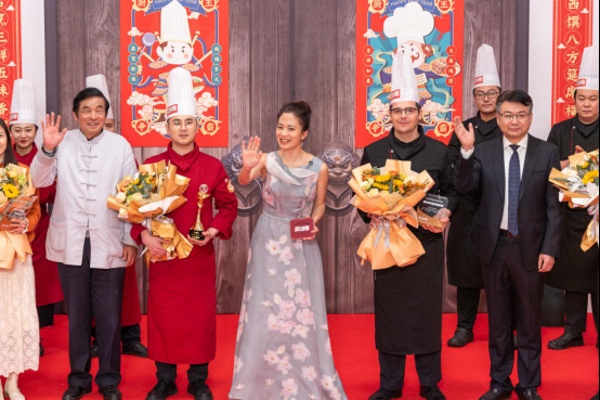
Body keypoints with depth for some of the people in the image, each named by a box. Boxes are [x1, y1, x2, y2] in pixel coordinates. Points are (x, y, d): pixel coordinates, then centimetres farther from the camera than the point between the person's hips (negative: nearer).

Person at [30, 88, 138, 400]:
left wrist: (131, 239, -1)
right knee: (77, 315, 14)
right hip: (70, 243, 1)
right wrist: (47, 149, -22)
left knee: (109, 316, 8)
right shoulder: (62, 141, 1)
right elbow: (40, 181, -5)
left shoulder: (121, 145, -1)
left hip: (109, 244, -1)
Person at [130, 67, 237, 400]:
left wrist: (214, 231, -12)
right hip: (162, 252, 0)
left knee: (200, 316, 7)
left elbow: (228, 205, 4)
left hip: (200, 255, 0)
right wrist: (144, 236, -16)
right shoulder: (151, 166, -1)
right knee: (163, 316, 7)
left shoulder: (213, 167, -1)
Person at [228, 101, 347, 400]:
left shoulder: (319, 168, -6)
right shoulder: (268, 160, -8)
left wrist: (313, 222, -12)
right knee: (265, 311, 6)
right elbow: (243, 181, -26)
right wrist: (247, 168, -47)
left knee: (301, 312, 6)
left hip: (301, 245, 0)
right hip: (268, 242, 0)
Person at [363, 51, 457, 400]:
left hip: (428, 240, 0)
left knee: (427, 311, 6)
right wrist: (370, 215, -10)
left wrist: (446, 213, -10)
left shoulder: (439, 151, 2)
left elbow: (451, 191, 9)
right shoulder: (373, 152, 3)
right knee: (388, 311, 6)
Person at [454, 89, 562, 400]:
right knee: (498, 318, 13)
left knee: (529, 319, 11)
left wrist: (549, 249, -9)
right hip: (494, 246, 1)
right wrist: (466, 150, -24)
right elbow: (463, 186, -12)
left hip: (530, 247, -1)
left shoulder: (547, 152, -2)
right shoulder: (484, 152, 1)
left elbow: (554, 206, -4)